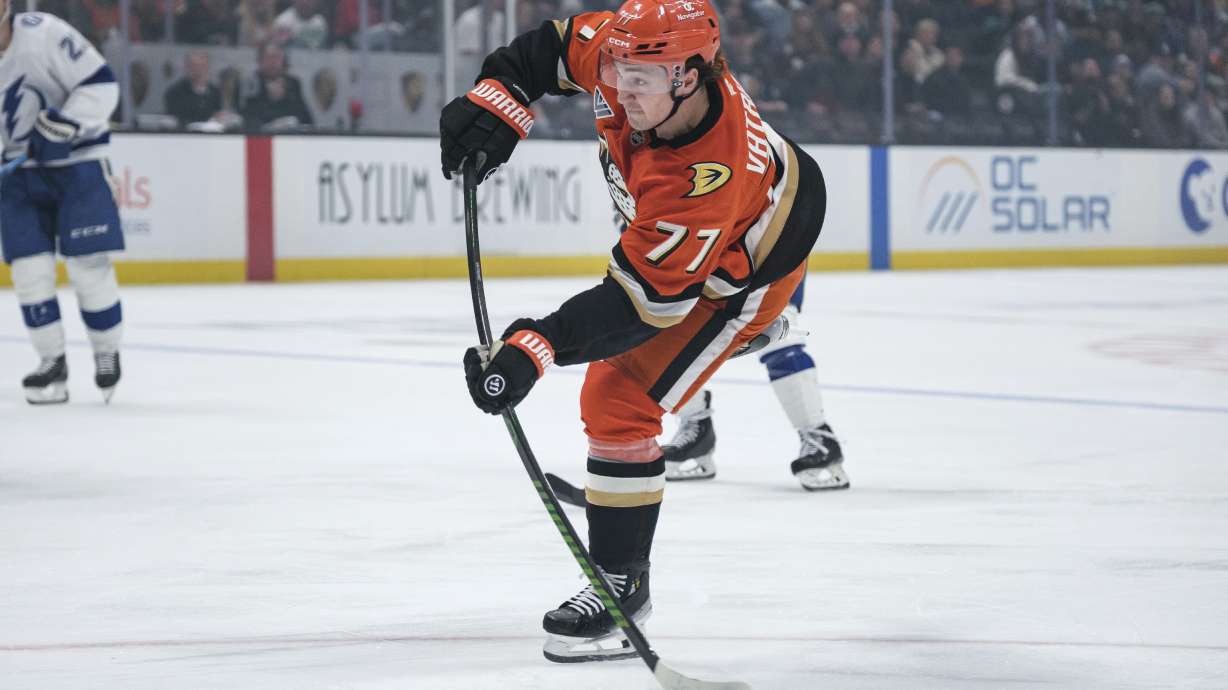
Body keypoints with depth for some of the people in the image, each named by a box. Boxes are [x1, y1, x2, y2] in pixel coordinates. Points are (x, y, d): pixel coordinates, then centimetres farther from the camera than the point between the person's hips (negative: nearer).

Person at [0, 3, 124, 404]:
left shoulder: (43, 34, -19)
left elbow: (101, 85, -17)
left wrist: (64, 124, -27)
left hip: (75, 161, -5)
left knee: (88, 265, -6)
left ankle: (107, 353, 14)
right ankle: (52, 363, 7)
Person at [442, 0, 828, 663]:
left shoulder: (705, 179, -46)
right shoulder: (627, 53, -29)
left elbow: (643, 295, -41)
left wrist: (537, 348, -48)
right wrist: (496, 99, -21)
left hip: (743, 268, -8)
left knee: (618, 400, -16)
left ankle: (621, 583, -6)